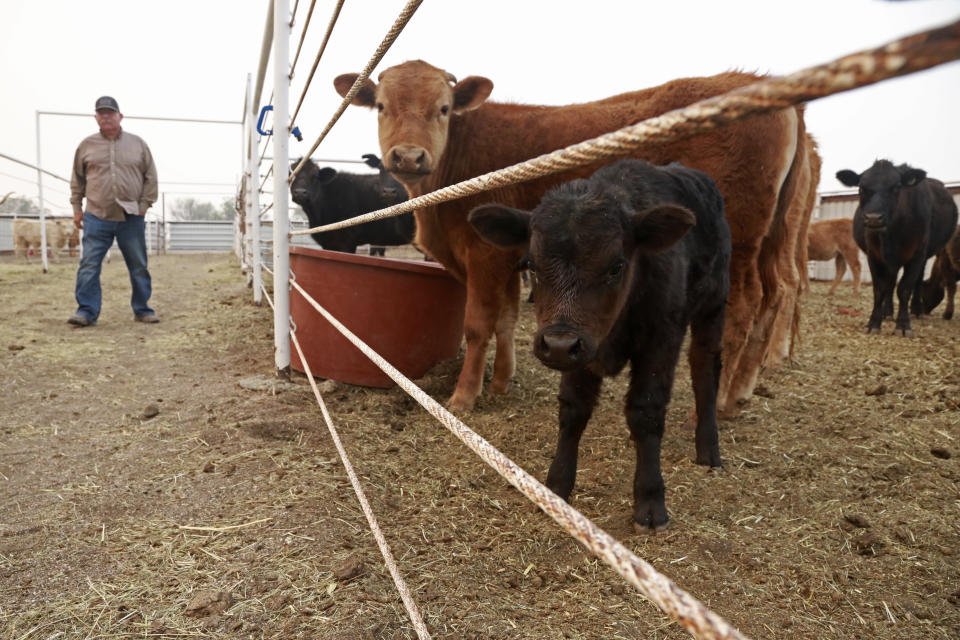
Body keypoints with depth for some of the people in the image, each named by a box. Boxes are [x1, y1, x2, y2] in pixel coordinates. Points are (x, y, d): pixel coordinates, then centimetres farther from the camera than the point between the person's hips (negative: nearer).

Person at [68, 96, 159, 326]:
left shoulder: (137, 143, 7)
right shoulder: (87, 145, 9)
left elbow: (151, 177, 9)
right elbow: (77, 179, 15)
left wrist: (144, 204, 1)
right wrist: (77, 207, 9)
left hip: (132, 218, 0)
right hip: (97, 217, 0)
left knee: (138, 266, 6)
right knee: (89, 266, -5)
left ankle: (142, 309, 16)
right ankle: (87, 311, 1)